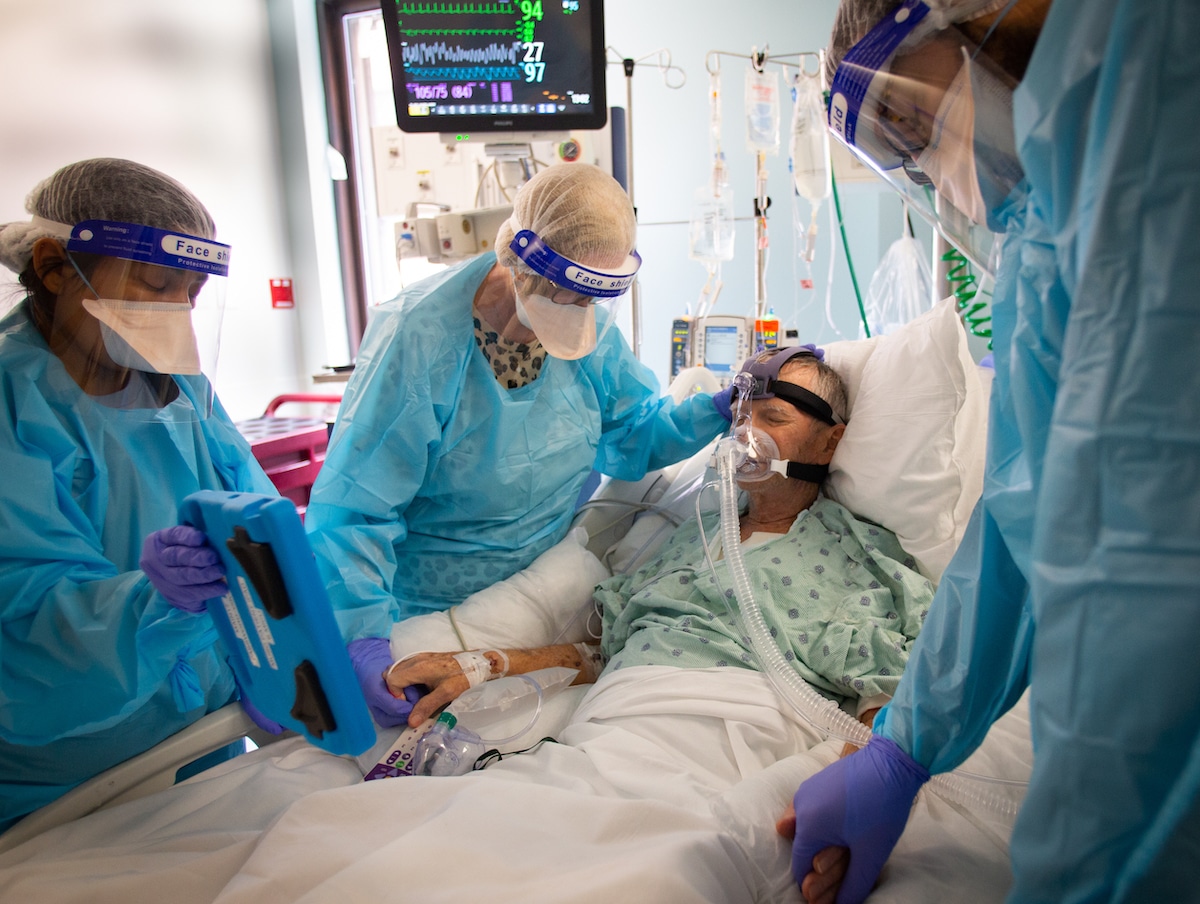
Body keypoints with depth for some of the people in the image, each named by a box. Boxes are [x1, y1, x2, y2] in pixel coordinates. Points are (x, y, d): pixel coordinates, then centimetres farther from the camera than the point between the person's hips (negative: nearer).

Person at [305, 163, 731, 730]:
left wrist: (717, 411, -15)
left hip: (549, 594, 5)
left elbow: (631, 434, 2)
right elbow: (352, 513, -25)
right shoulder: (418, 339, -26)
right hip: (428, 615, -4)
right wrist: (366, 639, -37)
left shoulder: (591, 326, -8)